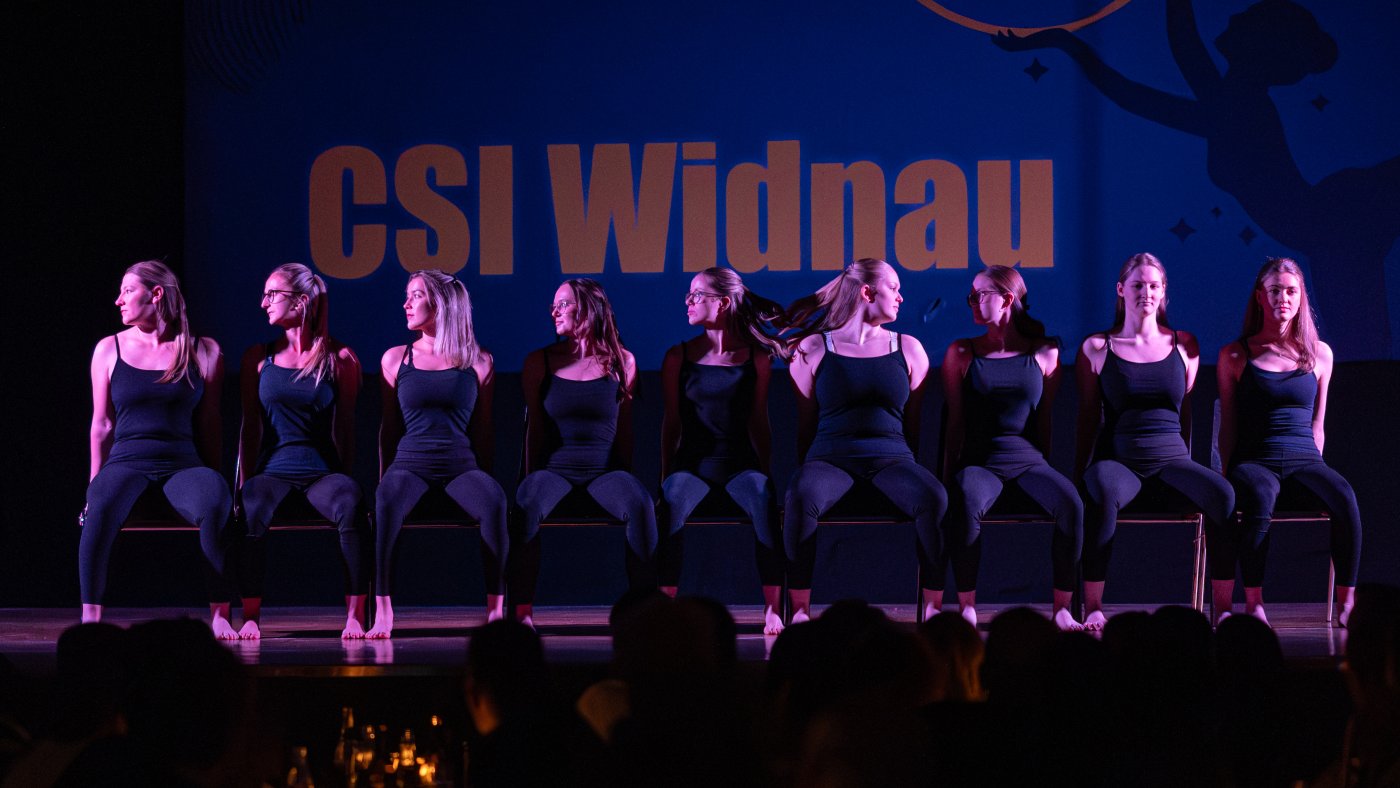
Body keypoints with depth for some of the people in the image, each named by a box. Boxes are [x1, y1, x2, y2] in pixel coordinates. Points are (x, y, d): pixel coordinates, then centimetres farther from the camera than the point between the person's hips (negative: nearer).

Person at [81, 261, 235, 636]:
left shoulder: (202, 351, 9)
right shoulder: (110, 350, 11)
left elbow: (208, 423, 12)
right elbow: (102, 425, 13)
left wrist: (213, 478, 8)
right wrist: (95, 484, 8)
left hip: (183, 464, 0)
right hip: (127, 461, 0)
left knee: (216, 507, -36)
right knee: (101, 508, -37)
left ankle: (220, 615, -27)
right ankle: (90, 617, -31)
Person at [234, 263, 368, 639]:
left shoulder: (340, 359, 6)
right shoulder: (258, 358, 11)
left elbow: (344, 429, 10)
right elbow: (250, 429, 12)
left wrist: (346, 479, 5)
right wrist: (243, 483, 6)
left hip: (323, 471, -1)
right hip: (273, 469, 1)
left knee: (351, 508, -36)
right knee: (250, 512, -35)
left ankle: (355, 615, -29)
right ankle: (250, 616, -26)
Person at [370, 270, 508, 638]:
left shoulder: (478, 362, 11)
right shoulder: (396, 359, 14)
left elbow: (484, 431, 14)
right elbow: (388, 428, 16)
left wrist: (484, 479, 7)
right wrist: (384, 478, 9)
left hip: (461, 467, 0)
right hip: (410, 464, 0)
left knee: (495, 500, -36)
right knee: (387, 500, -37)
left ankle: (496, 609, -32)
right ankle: (382, 612, -37)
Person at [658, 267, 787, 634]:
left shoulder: (756, 359, 8)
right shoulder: (679, 357, 9)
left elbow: (759, 424, 12)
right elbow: (672, 423, 10)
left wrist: (765, 474, 5)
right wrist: (666, 475, 4)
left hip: (740, 465, 0)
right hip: (692, 463, 0)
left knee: (764, 502, -35)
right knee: (671, 504, -35)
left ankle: (774, 610, -31)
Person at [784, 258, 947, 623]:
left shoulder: (907, 349, 16)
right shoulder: (813, 349, 10)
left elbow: (917, 423, 17)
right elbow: (803, 423, 11)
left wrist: (912, 467, 6)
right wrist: (804, 466, 1)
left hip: (890, 458, 2)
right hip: (830, 458, -2)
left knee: (934, 498, -32)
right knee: (802, 497, -37)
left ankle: (933, 606, -23)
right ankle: (799, 610, -30)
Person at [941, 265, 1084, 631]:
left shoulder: (1044, 354, 10)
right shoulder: (962, 353, 10)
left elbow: (1046, 419, 13)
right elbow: (955, 422, 9)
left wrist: (1044, 472, 10)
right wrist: (948, 476, 2)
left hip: (1028, 459, 1)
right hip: (980, 460, -1)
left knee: (1071, 504, -31)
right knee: (967, 503, -38)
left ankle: (1062, 609, -21)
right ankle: (967, 609, -29)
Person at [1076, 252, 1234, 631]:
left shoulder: (1183, 345, 13)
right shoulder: (1097, 348, 7)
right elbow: (1088, 416, 8)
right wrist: (1079, 473, 2)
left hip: (1171, 459, 2)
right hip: (1118, 458, -2)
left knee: (1223, 494, -31)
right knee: (1103, 493, -40)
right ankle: (1092, 607, -36)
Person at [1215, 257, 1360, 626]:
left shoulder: (1319, 354, 16)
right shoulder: (1235, 356, 10)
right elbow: (1228, 426, 9)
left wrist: (1314, 471, 8)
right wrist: (1228, 478, 0)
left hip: (1303, 461, 2)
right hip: (1254, 461, -2)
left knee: (1344, 496, -33)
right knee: (1260, 497, -39)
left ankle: (1346, 602, -30)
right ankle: (1253, 604, -33)